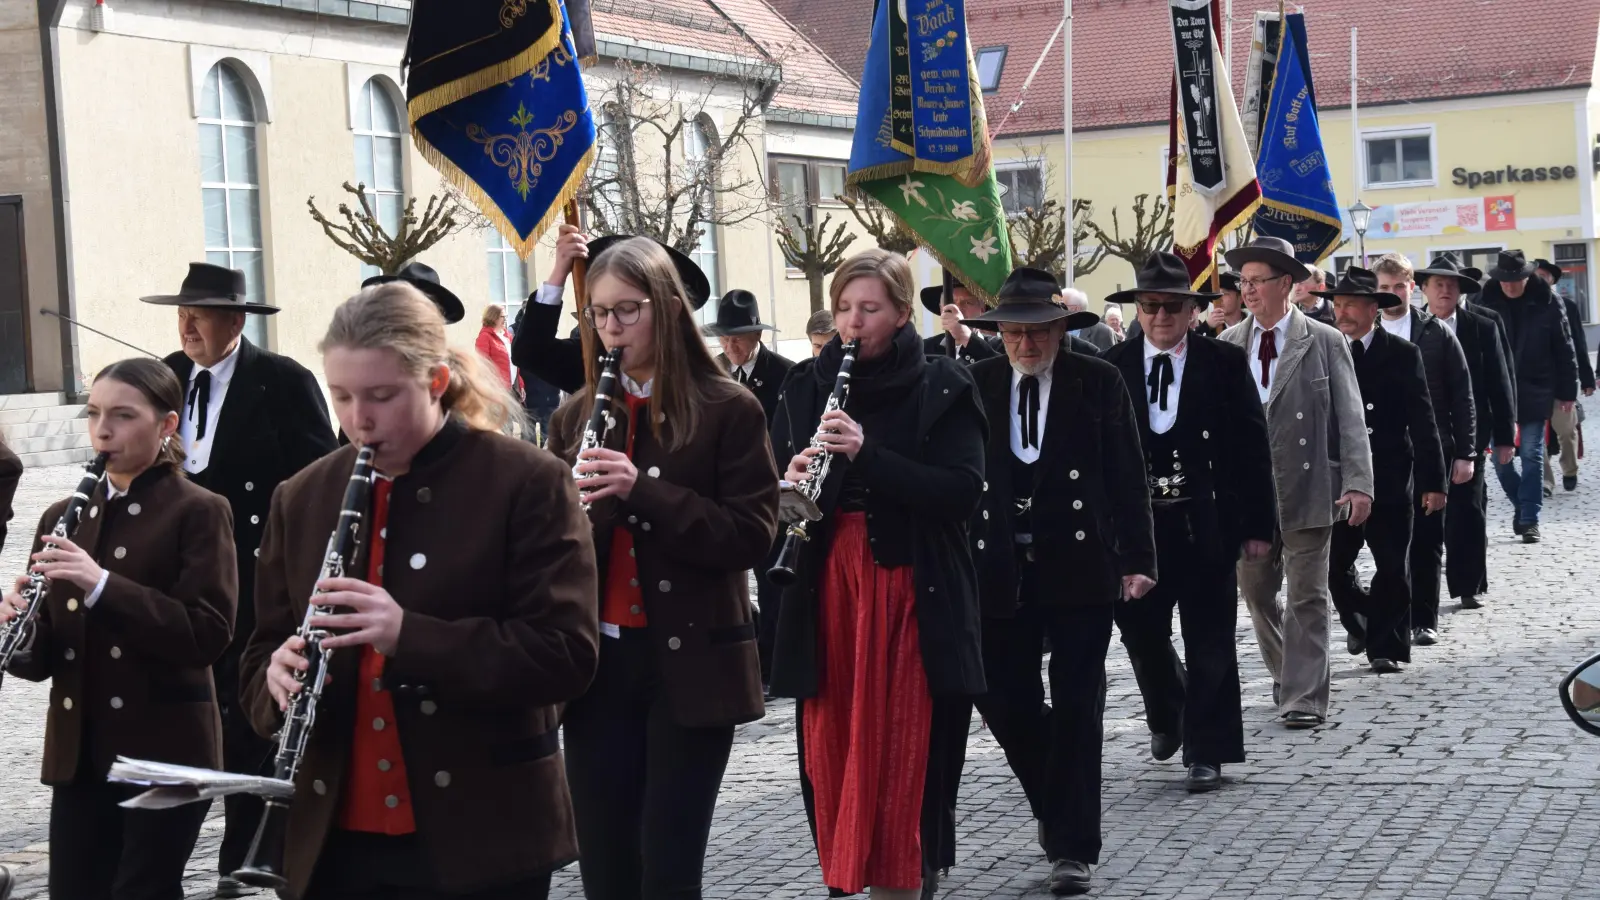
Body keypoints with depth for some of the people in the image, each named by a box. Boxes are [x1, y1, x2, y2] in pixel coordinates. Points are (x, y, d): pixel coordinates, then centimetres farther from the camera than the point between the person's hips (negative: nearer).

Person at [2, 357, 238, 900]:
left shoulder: (197, 512, -5)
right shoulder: (62, 517, 12)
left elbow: (209, 634, -17)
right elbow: (44, 657, 12)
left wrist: (102, 584, -24)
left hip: (164, 752, -5)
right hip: (77, 754, 5)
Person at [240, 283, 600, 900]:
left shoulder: (527, 483, -6)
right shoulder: (302, 498, 9)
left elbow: (566, 654, -13)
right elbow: (264, 647, 14)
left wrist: (409, 635, -24)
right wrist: (277, 679, -11)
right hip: (334, 839, 4)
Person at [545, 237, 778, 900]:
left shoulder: (728, 409, -3)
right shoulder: (575, 416, 10)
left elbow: (752, 535, -10)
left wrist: (641, 489, -21)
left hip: (690, 664, -4)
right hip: (597, 662, 4)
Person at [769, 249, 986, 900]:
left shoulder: (941, 387, -1)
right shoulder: (806, 384, 10)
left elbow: (962, 491, -12)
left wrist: (867, 452, -22)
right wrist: (789, 483, -15)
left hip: (915, 592, -3)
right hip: (825, 588, 4)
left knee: (904, 748, -3)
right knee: (832, 745, 4)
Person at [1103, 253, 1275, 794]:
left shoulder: (1225, 364, -1)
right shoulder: (1112, 368, 3)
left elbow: (1252, 448, -1)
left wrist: (1258, 524, -4)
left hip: (1207, 524, -1)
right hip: (1135, 522, 2)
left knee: (1210, 642, 3)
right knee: (1140, 633, 8)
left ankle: (1206, 751, 14)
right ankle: (1166, 717, 36)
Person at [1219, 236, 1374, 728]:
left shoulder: (1325, 342, -2)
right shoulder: (1228, 345, 6)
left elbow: (1350, 419, -5)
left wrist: (1358, 483, -15)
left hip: (1305, 488, -4)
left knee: (1306, 596, -2)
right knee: (1256, 592, 13)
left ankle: (1304, 698, 3)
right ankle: (1287, 676, 32)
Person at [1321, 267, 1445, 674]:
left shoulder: (1402, 354, 0)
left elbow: (1422, 421, -1)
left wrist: (1433, 481, -6)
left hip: (1390, 481, -1)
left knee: (1392, 567, 3)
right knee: (1334, 564, 2)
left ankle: (1386, 646, 14)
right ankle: (1360, 624, 28)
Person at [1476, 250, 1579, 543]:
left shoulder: (1546, 303, -4)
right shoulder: (1484, 303, -3)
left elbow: (1564, 350, 1)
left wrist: (1567, 392, 1)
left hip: (1534, 393, -1)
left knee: (1531, 456, 0)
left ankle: (1529, 519, 6)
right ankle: (1522, 505, 26)